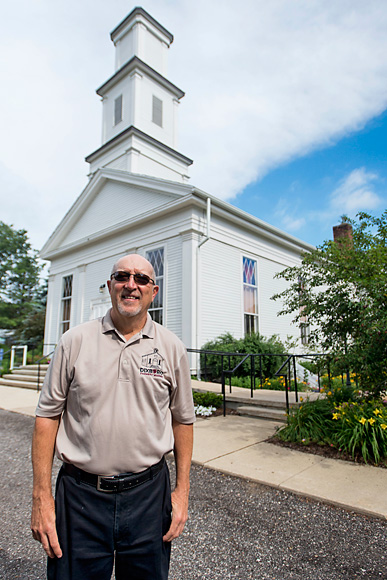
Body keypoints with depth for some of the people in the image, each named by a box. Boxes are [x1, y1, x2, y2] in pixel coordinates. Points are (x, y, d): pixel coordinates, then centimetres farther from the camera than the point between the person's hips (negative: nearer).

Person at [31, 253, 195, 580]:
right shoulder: (75, 341, -4)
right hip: (80, 494, 0)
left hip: (148, 493, 1)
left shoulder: (172, 348, -2)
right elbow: (48, 415, 0)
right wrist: (42, 496, -2)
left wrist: (182, 490, 4)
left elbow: (182, 420, 4)